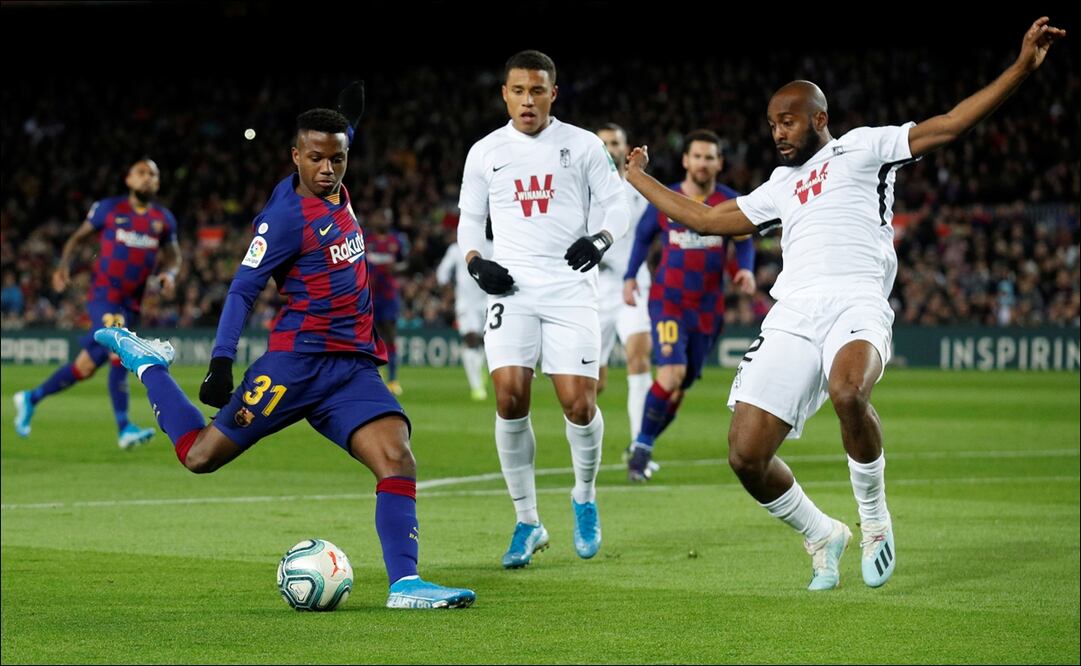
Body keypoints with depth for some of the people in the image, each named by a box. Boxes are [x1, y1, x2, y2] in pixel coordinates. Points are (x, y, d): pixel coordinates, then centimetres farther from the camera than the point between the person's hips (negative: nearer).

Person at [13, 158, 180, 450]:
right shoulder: (108, 208, 0)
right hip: (103, 294, -5)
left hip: (131, 303, 5)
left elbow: (172, 254, 20)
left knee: (87, 366, 4)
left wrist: (169, 273, -2)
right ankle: (124, 429, -23)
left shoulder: (163, 219, 9)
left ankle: (32, 398, 22)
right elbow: (79, 236, 9)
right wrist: (64, 264, -8)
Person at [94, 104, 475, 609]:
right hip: (298, 361, -6)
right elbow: (242, 290, -12)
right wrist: (221, 363, -19)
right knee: (201, 456, 0)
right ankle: (147, 365, 24)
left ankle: (404, 583, -20)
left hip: (355, 368, 6)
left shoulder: (337, 196, 11)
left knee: (397, 459, -16)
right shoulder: (286, 216, -11)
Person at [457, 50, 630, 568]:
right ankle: (527, 522, 0)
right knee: (509, 397, -15)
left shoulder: (583, 145, 5)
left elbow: (616, 205, 8)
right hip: (512, 288, 1)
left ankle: (585, 497, 20)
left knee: (579, 404, -10)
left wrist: (600, 239, -12)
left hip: (570, 286, -1)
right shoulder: (485, 152, 10)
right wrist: (475, 261, -3)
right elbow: (470, 219, 17)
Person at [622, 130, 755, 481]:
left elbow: (744, 242, 7)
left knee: (680, 386, 8)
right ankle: (642, 446, -7)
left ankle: (642, 447, 27)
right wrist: (630, 276, 6)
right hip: (668, 300, -2)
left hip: (708, 307, 2)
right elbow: (643, 236, 14)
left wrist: (746, 269, -14)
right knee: (672, 373, -22)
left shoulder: (730, 203, -2)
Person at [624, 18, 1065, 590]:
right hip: (792, 316, 6)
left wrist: (1023, 67, -5)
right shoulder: (779, 187, 30)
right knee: (745, 456, -7)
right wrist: (639, 179, 46)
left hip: (856, 302, -6)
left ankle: (875, 521, -15)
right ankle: (822, 536, 19)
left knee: (847, 391, -39)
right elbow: (706, 219, 39)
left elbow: (948, 125, 4)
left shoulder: (860, 148, 13)